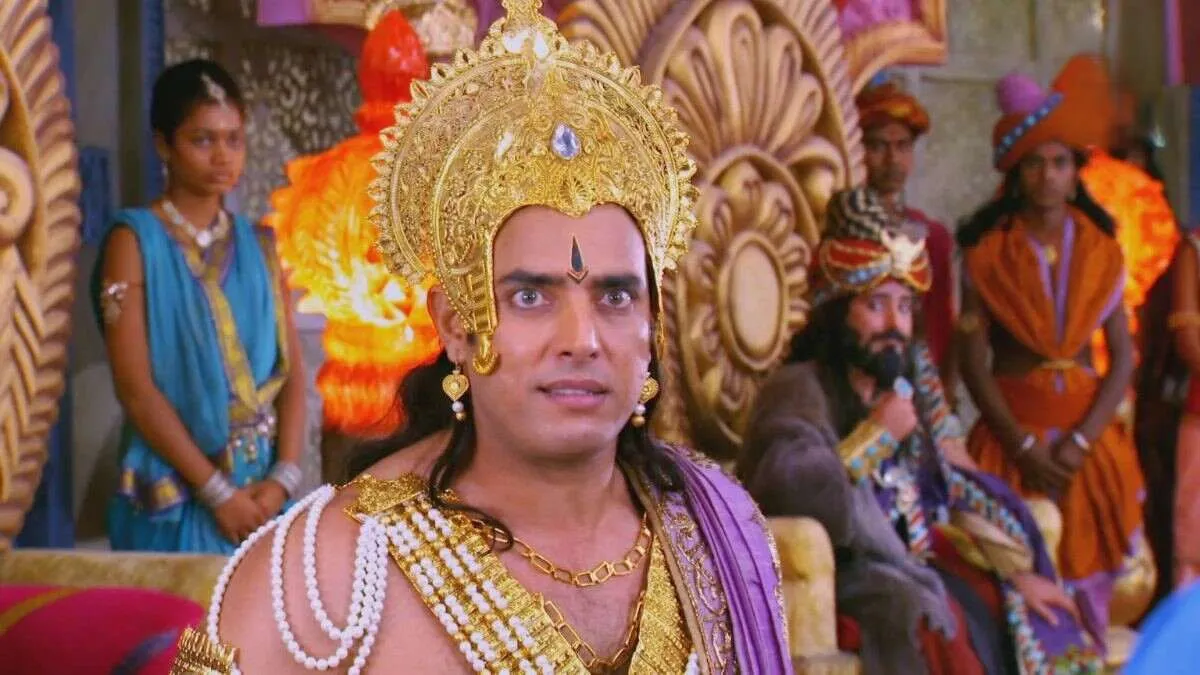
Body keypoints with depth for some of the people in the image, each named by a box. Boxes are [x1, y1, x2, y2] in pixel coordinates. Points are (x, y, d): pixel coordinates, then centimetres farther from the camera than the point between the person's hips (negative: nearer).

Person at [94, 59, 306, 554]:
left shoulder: (257, 246, 10)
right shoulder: (135, 242, -4)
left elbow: (291, 372, 7)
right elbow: (135, 388, -11)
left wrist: (284, 476, -8)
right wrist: (217, 491, -14)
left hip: (262, 492, 4)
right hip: (178, 495, -4)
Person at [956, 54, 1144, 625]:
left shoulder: (1102, 252, 7)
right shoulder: (987, 254, 1)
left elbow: (1124, 360, 3)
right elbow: (974, 363, -3)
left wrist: (1079, 443, -9)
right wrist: (1025, 448, -11)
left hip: (1090, 436, 2)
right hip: (1012, 436, -2)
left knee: (1086, 588, 1)